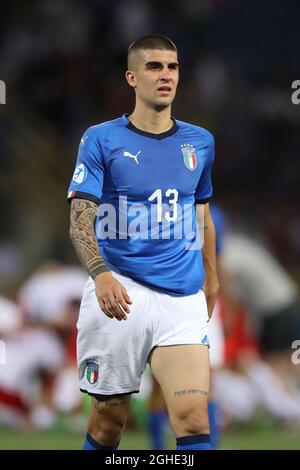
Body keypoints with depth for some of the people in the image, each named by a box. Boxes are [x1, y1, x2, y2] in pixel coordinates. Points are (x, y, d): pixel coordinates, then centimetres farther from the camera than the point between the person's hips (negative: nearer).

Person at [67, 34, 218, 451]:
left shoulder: (200, 142, 12)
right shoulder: (101, 140, 1)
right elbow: (80, 219, -7)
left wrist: (211, 281, 25)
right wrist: (101, 275, -24)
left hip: (183, 299, 2)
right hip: (119, 293, -2)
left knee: (194, 419, -14)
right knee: (109, 420, 4)